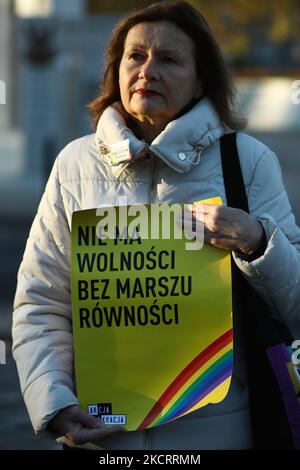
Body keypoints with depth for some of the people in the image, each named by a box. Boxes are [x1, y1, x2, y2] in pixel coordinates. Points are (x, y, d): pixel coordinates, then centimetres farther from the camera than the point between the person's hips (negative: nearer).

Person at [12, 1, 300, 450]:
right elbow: (40, 304, 2)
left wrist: (257, 244, -21)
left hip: (216, 426, -1)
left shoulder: (250, 160, -1)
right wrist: (54, 405, -11)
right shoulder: (76, 163, 2)